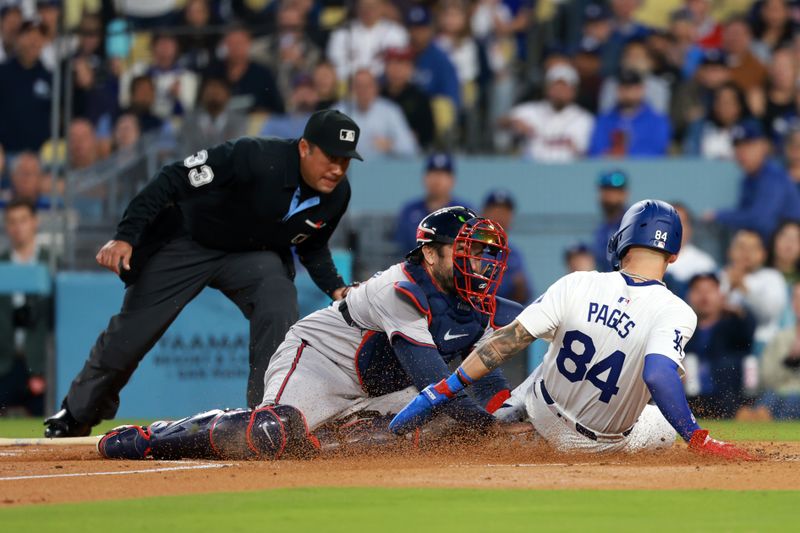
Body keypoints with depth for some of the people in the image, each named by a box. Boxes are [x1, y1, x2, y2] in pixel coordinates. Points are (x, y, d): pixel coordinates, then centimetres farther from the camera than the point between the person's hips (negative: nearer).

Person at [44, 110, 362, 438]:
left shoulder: (337, 194, -16)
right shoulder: (254, 158, -36)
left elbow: (312, 246, 7)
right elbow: (174, 180, -31)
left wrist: (335, 288, -10)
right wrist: (125, 236, -36)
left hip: (253, 256, 4)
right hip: (185, 243, -4)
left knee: (280, 314, -26)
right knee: (128, 336, 1)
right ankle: (75, 416, 25)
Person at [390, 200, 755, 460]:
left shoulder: (577, 285, -15)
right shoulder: (674, 312, -23)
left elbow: (508, 341, -14)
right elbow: (658, 375, -41)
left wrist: (442, 391, -11)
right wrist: (699, 441, -37)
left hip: (544, 415, 4)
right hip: (603, 446, -4)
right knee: (668, 428, 27)